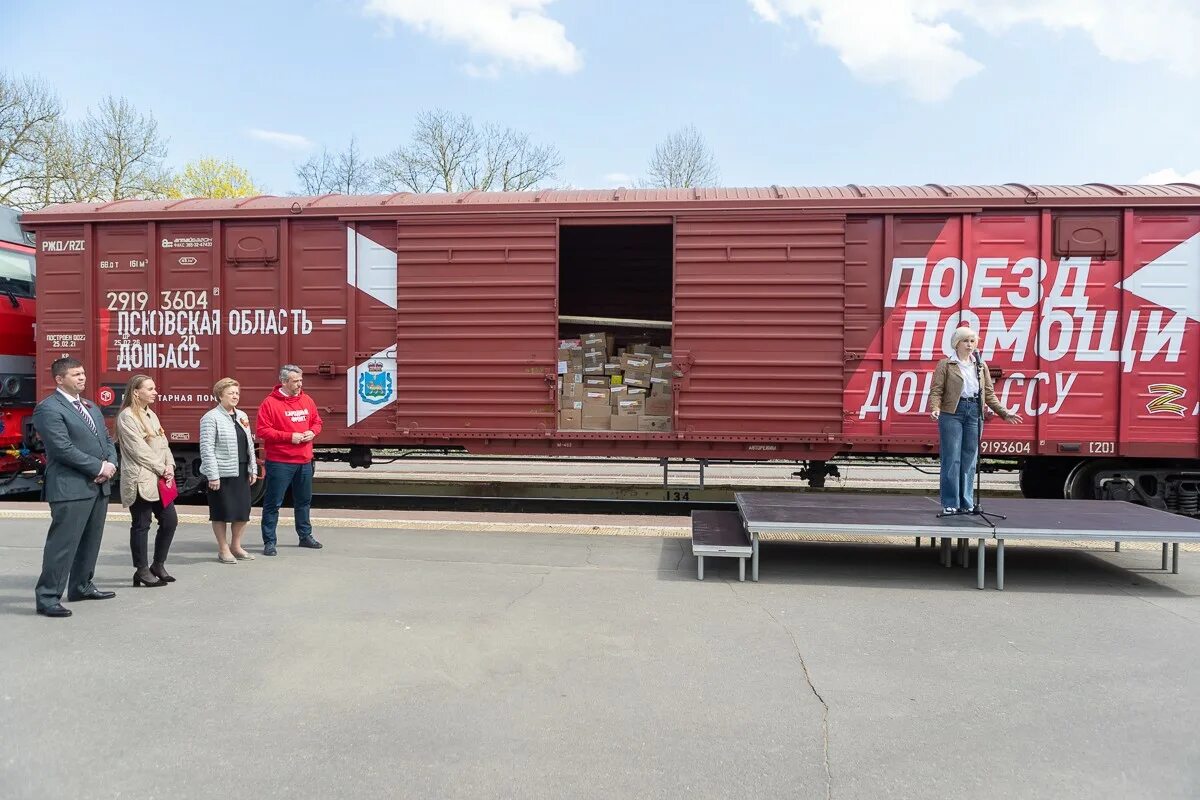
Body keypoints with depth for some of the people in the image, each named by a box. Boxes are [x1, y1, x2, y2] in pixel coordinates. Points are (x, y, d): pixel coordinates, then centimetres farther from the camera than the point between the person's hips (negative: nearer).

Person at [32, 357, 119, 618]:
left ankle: (81, 586, 28)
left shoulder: (90, 407, 18)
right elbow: (63, 448, -17)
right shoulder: (48, 409, -9)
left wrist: (111, 464, -1)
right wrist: (98, 467, -14)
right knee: (62, 544, -6)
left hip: (99, 486, 8)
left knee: (91, 541, 16)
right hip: (70, 488, -8)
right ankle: (47, 598, 1)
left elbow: (107, 439, 18)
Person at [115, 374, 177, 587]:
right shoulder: (127, 416, -10)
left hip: (159, 479, 8)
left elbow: (163, 443, 13)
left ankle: (158, 565, 21)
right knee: (141, 525, 0)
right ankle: (142, 571, 10)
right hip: (140, 480, -8)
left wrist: (170, 466, -2)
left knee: (170, 520, 8)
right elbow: (139, 450, -16)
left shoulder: (151, 415, 15)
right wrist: (162, 469, -12)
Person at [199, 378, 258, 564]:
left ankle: (236, 546, 25)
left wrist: (253, 469, 12)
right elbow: (207, 448, -14)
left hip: (241, 472, 7)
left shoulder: (242, 416, 13)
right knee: (222, 512, 3)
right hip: (222, 473, -7)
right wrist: (212, 475, -18)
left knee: (243, 510, 10)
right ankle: (223, 550, 16)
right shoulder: (211, 418, -9)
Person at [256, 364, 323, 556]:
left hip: (304, 461, 6)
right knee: (273, 502, 0)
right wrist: (289, 436, -20)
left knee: (304, 500, 17)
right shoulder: (270, 403, -11)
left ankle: (305, 536, 31)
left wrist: (312, 432, -4)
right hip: (279, 462, -6)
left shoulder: (307, 400, 8)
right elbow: (262, 431, -15)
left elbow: (316, 421, 18)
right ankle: (269, 541, 9)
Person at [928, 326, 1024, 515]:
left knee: (969, 460, 6)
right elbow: (936, 390, -4)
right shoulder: (945, 365, 3)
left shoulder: (981, 366, 15)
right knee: (951, 459, -4)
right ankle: (950, 504, 1)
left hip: (975, 413, 4)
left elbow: (989, 393, 15)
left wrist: (1003, 412, 7)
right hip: (952, 413, -4)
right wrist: (935, 408, -22)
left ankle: (966, 503, 13)